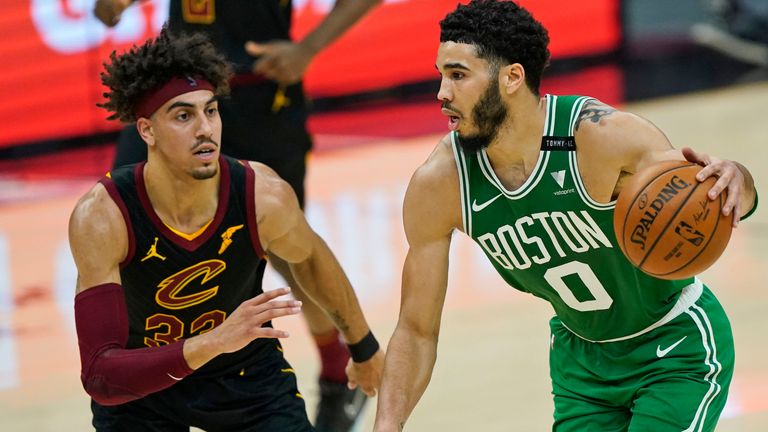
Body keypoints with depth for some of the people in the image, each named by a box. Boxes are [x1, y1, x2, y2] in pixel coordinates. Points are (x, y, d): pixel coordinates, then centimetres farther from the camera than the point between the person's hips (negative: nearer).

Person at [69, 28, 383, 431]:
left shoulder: (265, 197, -24)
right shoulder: (100, 217, -31)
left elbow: (308, 259, 1)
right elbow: (100, 378, -37)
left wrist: (364, 348, 16)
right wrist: (212, 343, -50)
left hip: (249, 372, 2)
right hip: (138, 384, -1)